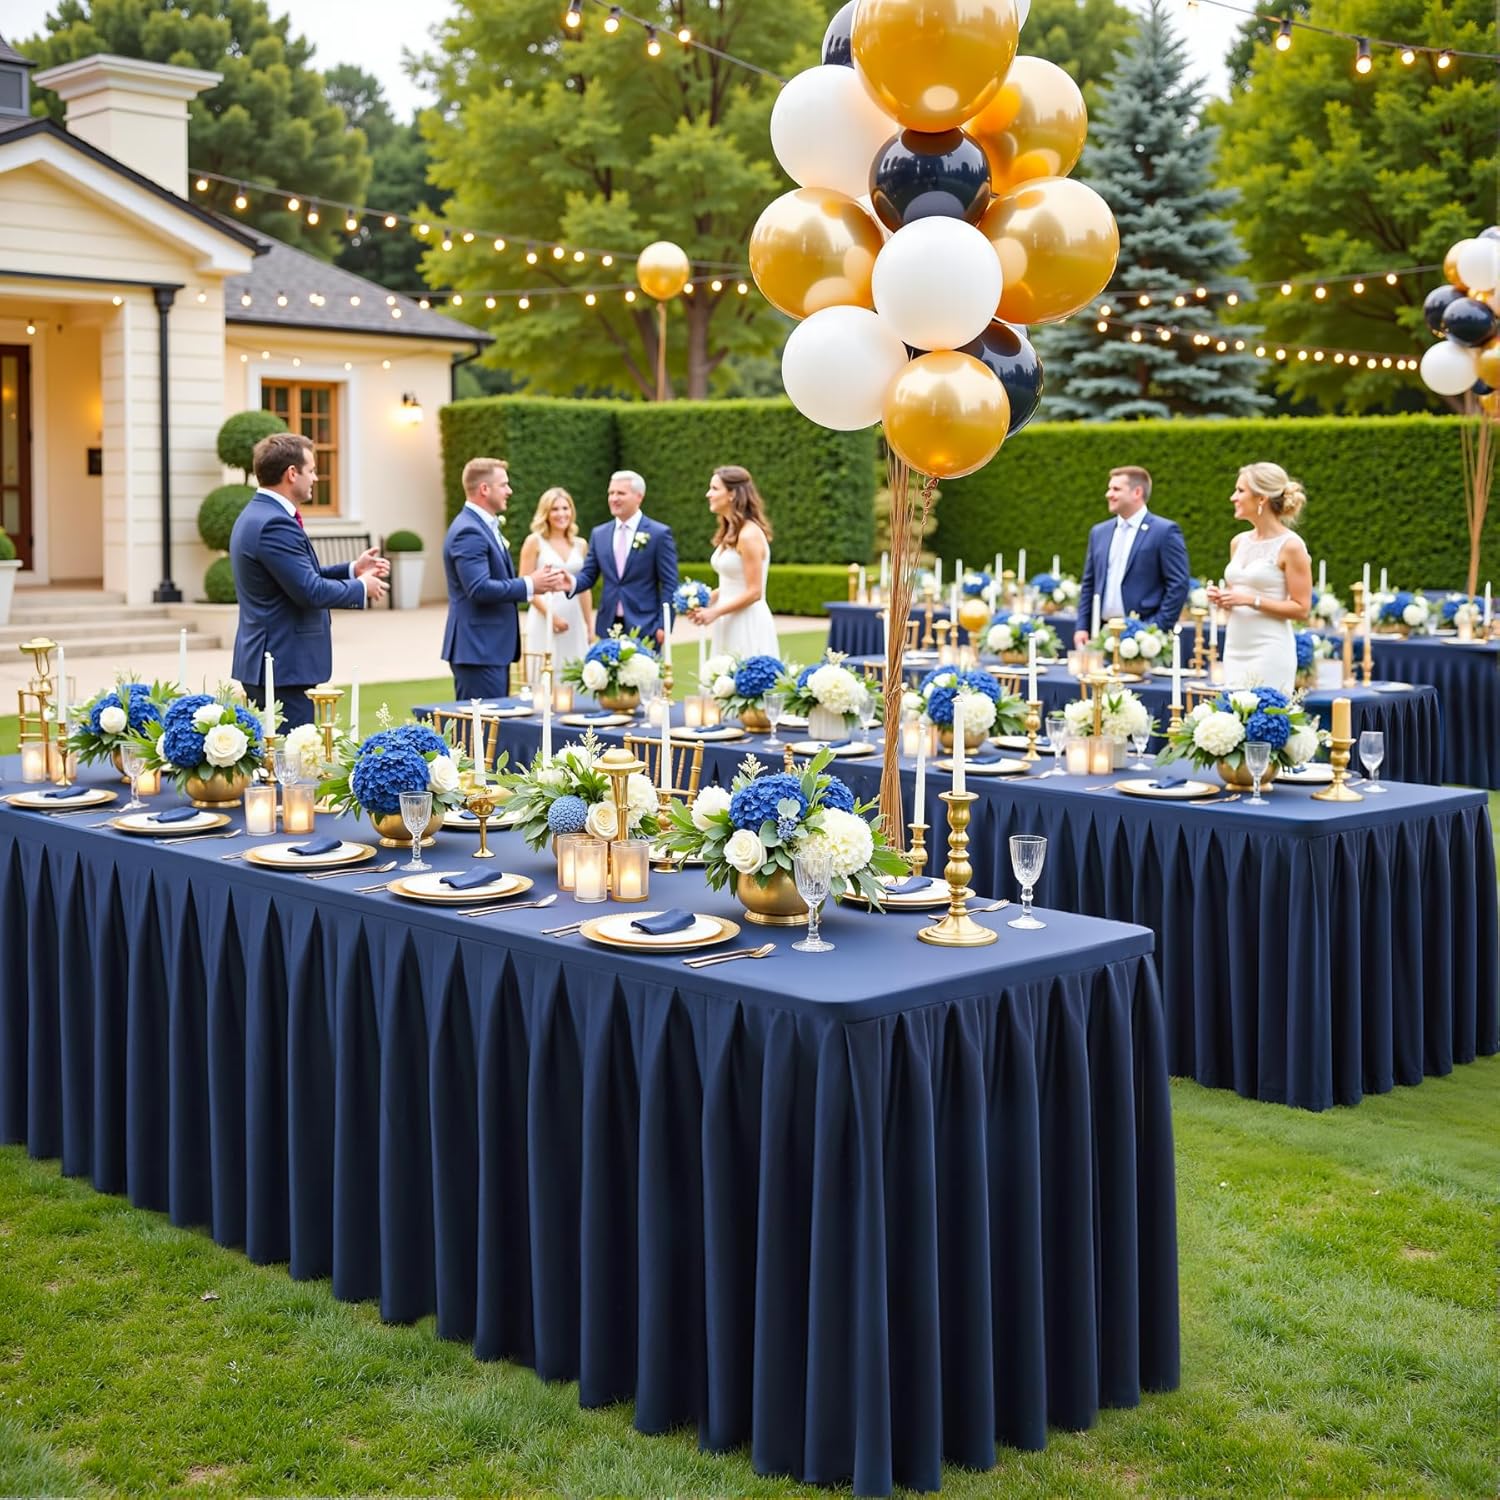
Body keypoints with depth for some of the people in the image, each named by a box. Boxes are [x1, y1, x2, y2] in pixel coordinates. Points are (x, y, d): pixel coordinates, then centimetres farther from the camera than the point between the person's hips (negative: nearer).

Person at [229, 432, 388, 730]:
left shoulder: (258, 515, 15)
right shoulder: (275, 524, -19)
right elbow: (310, 591, -22)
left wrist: (352, 570, 15)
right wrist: (361, 588, -7)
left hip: (263, 661, 11)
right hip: (283, 667, -11)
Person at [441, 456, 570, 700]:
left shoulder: (484, 526, 17)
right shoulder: (468, 532, -16)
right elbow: (479, 588, -24)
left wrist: (540, 581, 5)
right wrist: (530, 585, -17)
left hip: (493, 647, 10)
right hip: (478, 649, -10)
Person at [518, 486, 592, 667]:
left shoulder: (579, 545, 13)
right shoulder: (534, 541, 0)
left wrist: (590, 625, 12)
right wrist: (550, 615, -13)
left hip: (574, 621, 4)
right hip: (545, 619, -4)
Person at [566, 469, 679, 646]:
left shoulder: (659, 534, -3)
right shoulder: (599, 534, 11)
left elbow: (669, 584, -4)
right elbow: (587, 575, 11)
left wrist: (663, 625, -11)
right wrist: (572, 582, -13)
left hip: (644, 628, -4)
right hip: (609, 626, 4)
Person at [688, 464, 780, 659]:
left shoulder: (749, 534, -15)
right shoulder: (729, 533, 12)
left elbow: (754, 592, -16)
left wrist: (715, 612, -13)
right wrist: (707, 600, 5)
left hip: (747, 624, -9)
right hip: (729, 623, 9)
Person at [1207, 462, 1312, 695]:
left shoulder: (1291, 545, -8)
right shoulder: (1238, 542, 12)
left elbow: (1301, 608, -9)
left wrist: (1251, 600, -17)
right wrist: (1222, 599, 2)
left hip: (1269, 651, -6)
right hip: (1235, 648, 7)